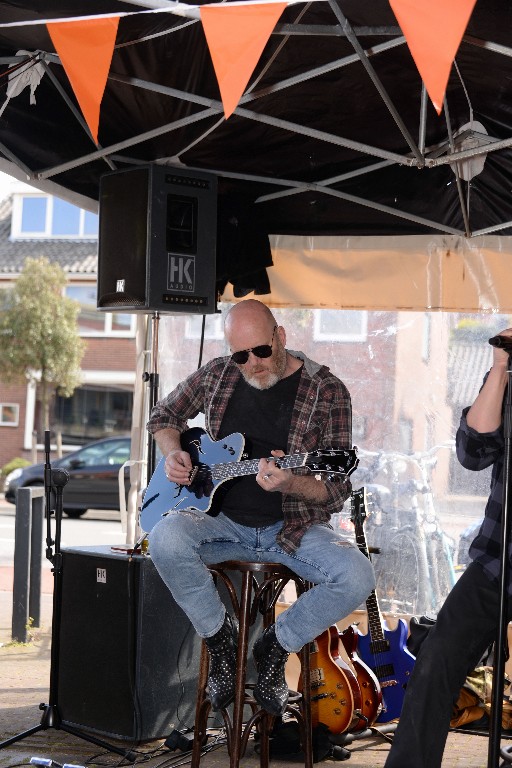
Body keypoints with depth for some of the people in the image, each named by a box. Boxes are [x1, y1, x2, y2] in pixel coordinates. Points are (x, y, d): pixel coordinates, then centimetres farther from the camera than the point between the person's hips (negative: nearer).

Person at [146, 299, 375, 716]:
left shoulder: (327, 392, -8)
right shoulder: (216, 375, 3)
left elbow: (337, 491, -10)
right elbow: (163, 415, 22)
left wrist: (289, 483, -31)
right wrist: (173, 454, 0)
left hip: (292, 527, -1)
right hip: (223, 520, 2)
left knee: (356, 577, -29)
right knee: (166, 539, -31)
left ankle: (275, 646, 0)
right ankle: (221, 639, -6)